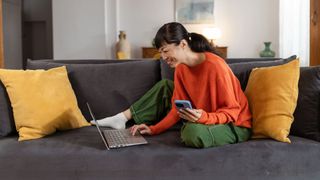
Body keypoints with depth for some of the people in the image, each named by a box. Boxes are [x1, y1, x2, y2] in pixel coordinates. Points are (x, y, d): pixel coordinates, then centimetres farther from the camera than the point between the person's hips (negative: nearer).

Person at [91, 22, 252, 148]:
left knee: (193, 132, -39)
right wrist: (154, 129, -9)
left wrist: (204, 117, -39)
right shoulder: (181, 69, -4)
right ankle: (123, 118, 9)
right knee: (165, 86, 8)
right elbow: (177, 109, 0)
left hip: (234, 126, -7)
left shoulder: (215, 66, -28)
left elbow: (232, 111, -23)